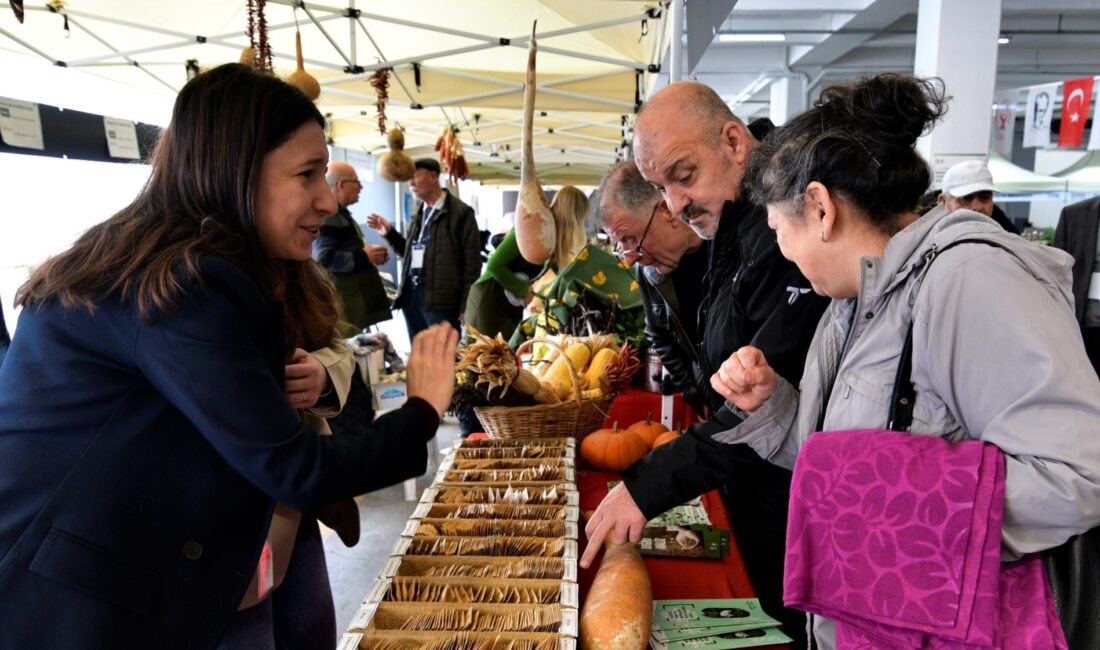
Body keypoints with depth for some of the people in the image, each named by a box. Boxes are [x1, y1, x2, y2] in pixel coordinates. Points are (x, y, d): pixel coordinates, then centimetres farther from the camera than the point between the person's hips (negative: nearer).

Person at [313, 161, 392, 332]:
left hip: (357, 292, 11)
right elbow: (323, 258, -24)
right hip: (344, 296, -11)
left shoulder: (342, 214, 20)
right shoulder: (326, 216, -13)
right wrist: (364, 257, -18)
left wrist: (368, 255, 12)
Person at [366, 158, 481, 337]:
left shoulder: (460, 212, -6)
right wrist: (389, 232, 7)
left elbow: (472, 261, -9)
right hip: (411, 292, 8)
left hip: (440, 296, -7)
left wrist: (466, 305, -12)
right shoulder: (419, 214, 18)